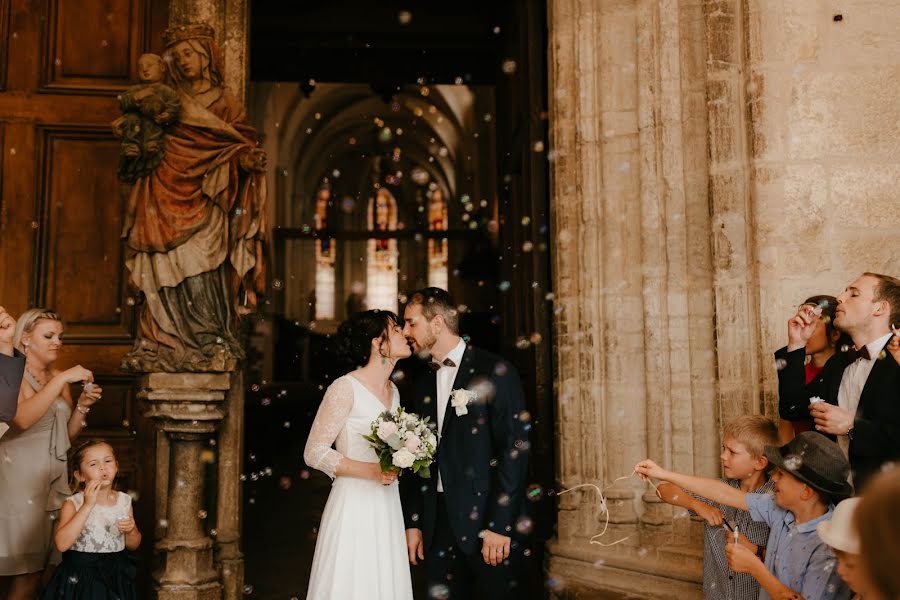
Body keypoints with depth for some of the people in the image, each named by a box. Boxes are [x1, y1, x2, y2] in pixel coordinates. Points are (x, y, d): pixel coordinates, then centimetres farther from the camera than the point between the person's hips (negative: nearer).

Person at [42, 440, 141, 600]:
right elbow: (61, 544, -24)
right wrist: (87, 505, -24)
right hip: (80, 578, -3)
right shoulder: (73, 503, -8)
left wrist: (131, 531, -12)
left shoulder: (124, 501, 1)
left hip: (115, 576, 3)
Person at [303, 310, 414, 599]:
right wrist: (371, 471, -20)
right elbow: (314, 452, -12)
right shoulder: (346, 387, -11)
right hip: (354, 507, -7)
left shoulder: (393, 391, 12)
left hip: (387, 510, 7)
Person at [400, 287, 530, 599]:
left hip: (489, 522, -6)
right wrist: (413, 523, 9)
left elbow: (514, 450, -13)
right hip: (437, 524, 6)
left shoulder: (495, 372, -8)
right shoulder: (422, 384, 12)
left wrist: (499, 526, -16)